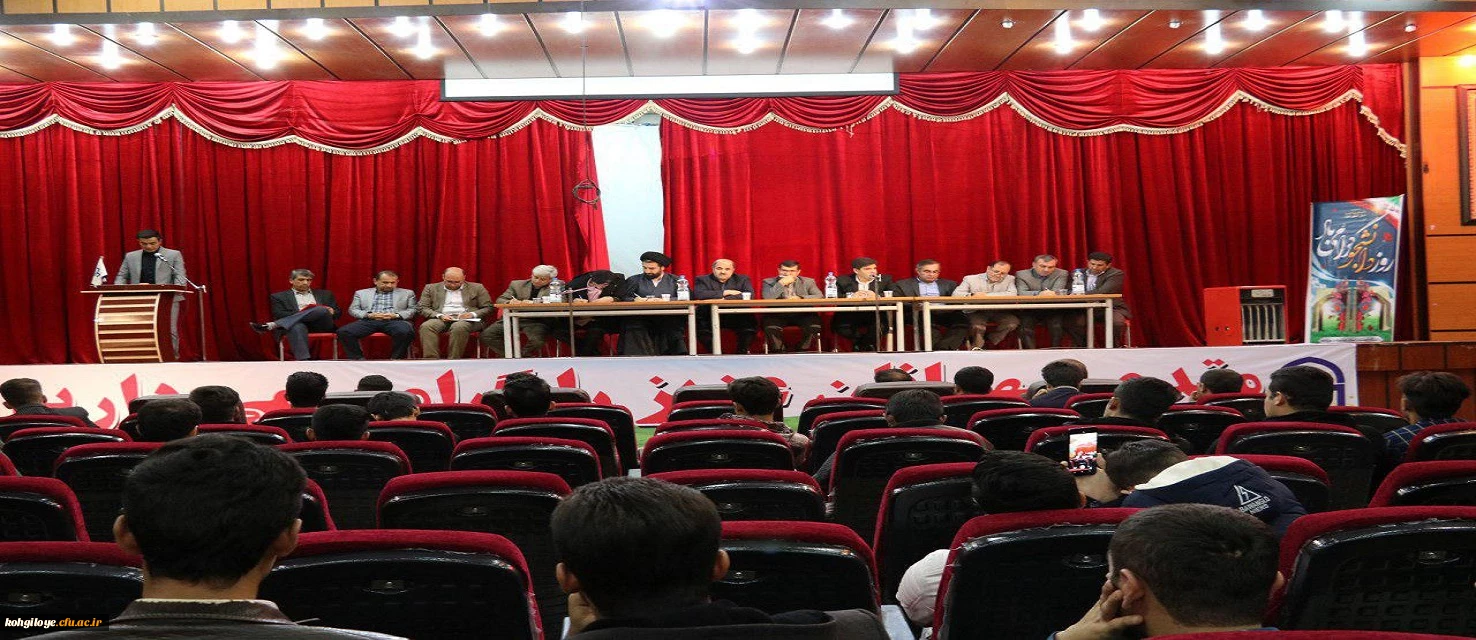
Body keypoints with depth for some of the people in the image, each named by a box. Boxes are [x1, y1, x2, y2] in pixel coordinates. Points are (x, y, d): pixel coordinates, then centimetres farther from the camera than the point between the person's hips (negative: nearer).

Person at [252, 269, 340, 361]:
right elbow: (279, 315, 4)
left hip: (321, 325, 1)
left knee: (322, 310, -34)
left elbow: (337, 312, 22)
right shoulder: (279, 297, 19)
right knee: (297, 327, -40)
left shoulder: (325, 294, 27)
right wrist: (300, 313, -10)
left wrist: (330, 312, -3)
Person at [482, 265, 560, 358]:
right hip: (514, 318, 3)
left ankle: (524, 357, -5)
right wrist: (509, 302, -15)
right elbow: (499, 300, 11)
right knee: (486, 335, -15)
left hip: (538, 320, -3)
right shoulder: (517, 284, 15)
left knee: (537, 340, -35)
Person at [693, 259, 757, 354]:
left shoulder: (742, 279, 10)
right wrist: (724, 293, -12)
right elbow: (698, 294, -13)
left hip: (736, 317, 0)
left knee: (750, 323, -27)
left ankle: (742, 351, -4)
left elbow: (749, 295, -9)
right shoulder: (702, 280, 7)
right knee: (700, 323, -30)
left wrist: (725, 299, -19)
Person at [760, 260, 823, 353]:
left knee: (815, 326, -27)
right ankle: (779, 351, -5)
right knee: (770, 327, -31)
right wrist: (781, 283, -17)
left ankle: (803, 349, -3)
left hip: (802, 315, 1)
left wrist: (800, 298, -18)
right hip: (778, 315, -1)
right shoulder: (769, 282, 5)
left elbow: (820, 296, -5)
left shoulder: (808, 282, 10)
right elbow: (767, 299, -13)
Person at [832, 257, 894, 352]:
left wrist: (877, 297, -26)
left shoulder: (885, 279, 7)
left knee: (881, 326, -31)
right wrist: (851, 296, -24)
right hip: (850, 315, 0)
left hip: (875, 315, 0)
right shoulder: (843, 281, 5)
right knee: (838, 325, -29)